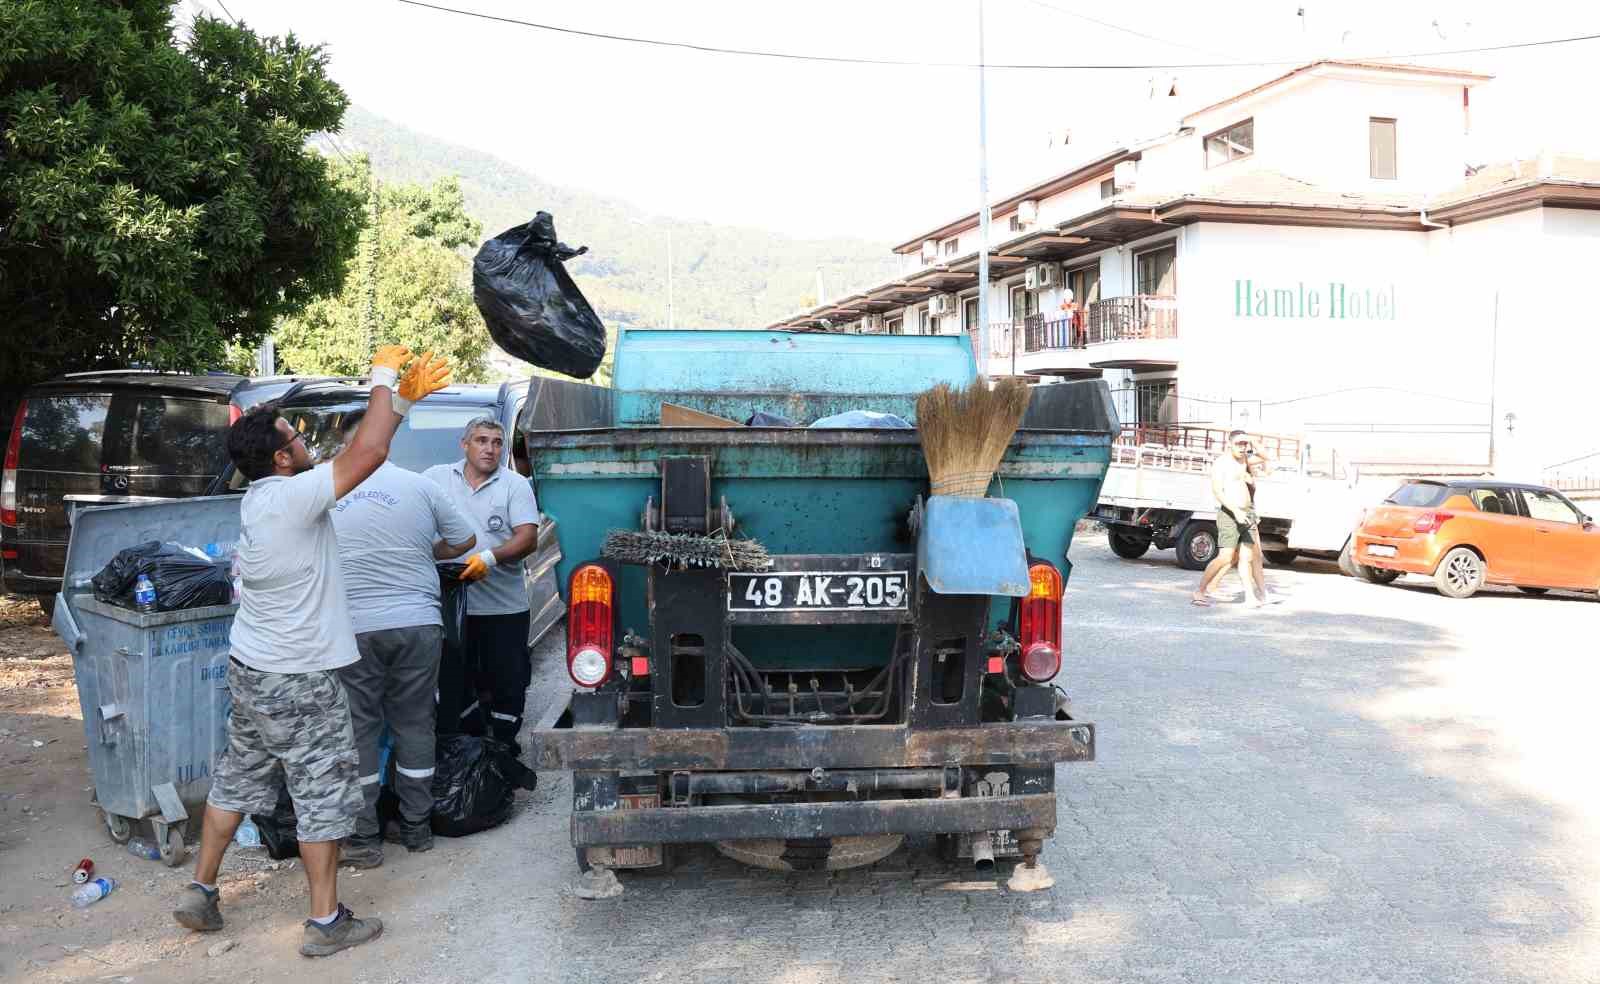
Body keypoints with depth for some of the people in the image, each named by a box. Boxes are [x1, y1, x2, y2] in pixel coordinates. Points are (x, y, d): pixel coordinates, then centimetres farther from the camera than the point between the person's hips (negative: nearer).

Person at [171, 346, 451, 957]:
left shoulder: (260, 497, 6)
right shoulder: (292, 497, -22)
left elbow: (360, 450, 9)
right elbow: (367, 453, -26)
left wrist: (404, 397, 5)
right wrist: (384, 377, -13)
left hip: (250, 670, 9)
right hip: (299, 682, -9)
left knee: (238, 779, 21)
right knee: (324, 794, 3)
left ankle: (200, 893, 32)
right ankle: (326, 923, 12)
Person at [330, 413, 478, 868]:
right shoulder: (419, 486, 2)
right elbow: (464, 541, 9)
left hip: (353, 628, -1)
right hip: (417, 624, 1)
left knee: (358, 728, 9)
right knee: (414, 724, 13)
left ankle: (362, 839, 12)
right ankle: (416, 829, 21)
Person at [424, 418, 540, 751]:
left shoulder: (516, 485, 1)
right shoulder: (436, 478, 6)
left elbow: (528, 537, -8)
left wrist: (490, 557, -24)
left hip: (504, 607, -1)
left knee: (508, 681, 6)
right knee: (452, 680, 12)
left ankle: (505, 746, 21)